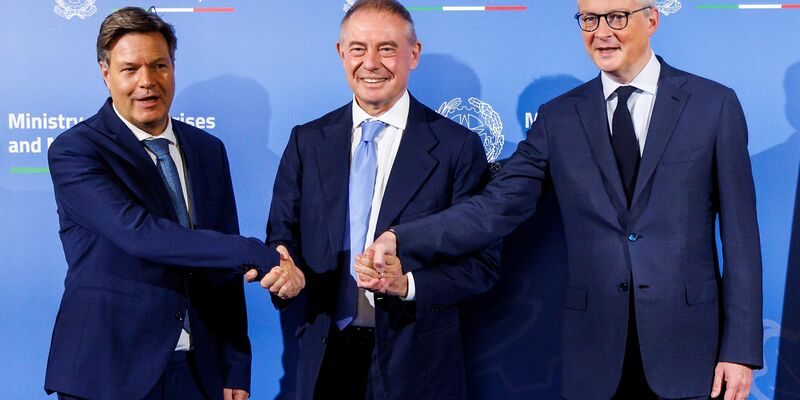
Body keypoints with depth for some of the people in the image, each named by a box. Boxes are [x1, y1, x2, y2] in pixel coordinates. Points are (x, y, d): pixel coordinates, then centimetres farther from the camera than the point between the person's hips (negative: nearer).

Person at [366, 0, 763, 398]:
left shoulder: (715, 104, 0)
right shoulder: (558, 117, 5)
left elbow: (739, 235, -1)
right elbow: (496, 206, -3)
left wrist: (740, 348, -4)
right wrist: (400, 240, -17)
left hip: (688, 349, -1)